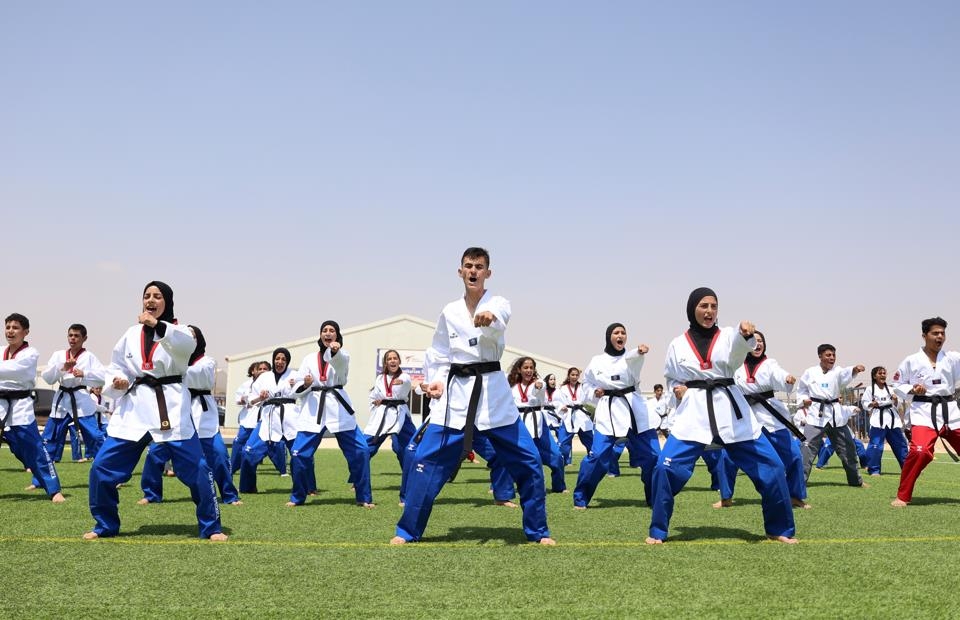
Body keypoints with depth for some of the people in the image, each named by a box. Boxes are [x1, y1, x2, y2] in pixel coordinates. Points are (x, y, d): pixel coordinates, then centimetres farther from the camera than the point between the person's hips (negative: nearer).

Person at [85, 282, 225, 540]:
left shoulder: (178, 332, 0)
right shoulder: (132, 334, 12)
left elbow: (187, 344, -25)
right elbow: (116, 367, 18)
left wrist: (158, 326, -42)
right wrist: (116, 383, -5)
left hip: (171, 407, -4)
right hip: (134, 407, 4)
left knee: (196, 468, -6)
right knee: (102, 468, 0)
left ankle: (211, 527, 9)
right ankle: (105, 525, 19)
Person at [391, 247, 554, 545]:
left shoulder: (499, 304, 0)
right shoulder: (449, 312, 10)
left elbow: (498, 321, -26)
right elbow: (438, 354, 17)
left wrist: (489, 318, -51)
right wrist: (437, 381, -4)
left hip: (493, 392, -1)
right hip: (455, 393, 2)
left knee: (528, 461, -3)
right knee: (425, 459, -5)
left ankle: (538, 531, 14)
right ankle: (407, 531, 9)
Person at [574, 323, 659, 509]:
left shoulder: (631, 356, 2)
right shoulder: (597, 361, 6)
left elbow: (633, 360, -25)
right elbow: (587, 383, 20)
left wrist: (640, 352, -49)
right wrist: (594, 393, -3)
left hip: (634, 409, 1)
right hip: (608, 411, -1)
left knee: (652, 454, 1)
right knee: (598, 455, -11)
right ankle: (581, 498, 2)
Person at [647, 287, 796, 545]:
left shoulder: (728, 335, 3)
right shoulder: (678, 344, 6)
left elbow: (737, 355, -22)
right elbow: (671, 378, 20)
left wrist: (746, 336, -44)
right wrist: (677, 390, -3)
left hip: (730, 409, 0)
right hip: (694, 411, 0)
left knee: (770, 465, -1)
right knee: (666, 467, -14)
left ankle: (780, 529, 18)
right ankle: (658, 531, 4)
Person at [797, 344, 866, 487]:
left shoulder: (837, 371, 2)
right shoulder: (810, 372, 1)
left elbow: (846, 375, -22)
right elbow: (801, 389, 14)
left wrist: (855, 369, -45)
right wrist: (804, 399, -7)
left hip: (835, 414, 3)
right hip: (816, 413, -3)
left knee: (847, 447, 12)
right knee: (808, 447, -13)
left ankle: (855, 480, 28)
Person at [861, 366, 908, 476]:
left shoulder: (890, 389, 12)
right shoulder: (870, 390, 1)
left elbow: (896, 405, 14)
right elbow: (864, 404, 1)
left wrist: (896, 400, -7)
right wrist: (872, 404, -17)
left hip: (892, 419, 4)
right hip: (878, 419, -4)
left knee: (900, 443, 9)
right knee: (875, 445, -9)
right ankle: (874, 470, 0)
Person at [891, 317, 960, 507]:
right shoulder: (911, 361, -1)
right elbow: (898, 385, 7)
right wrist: (912, 390, -11)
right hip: (924, 411, -4)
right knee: (920, 452, -22)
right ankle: (903, 496, -9)